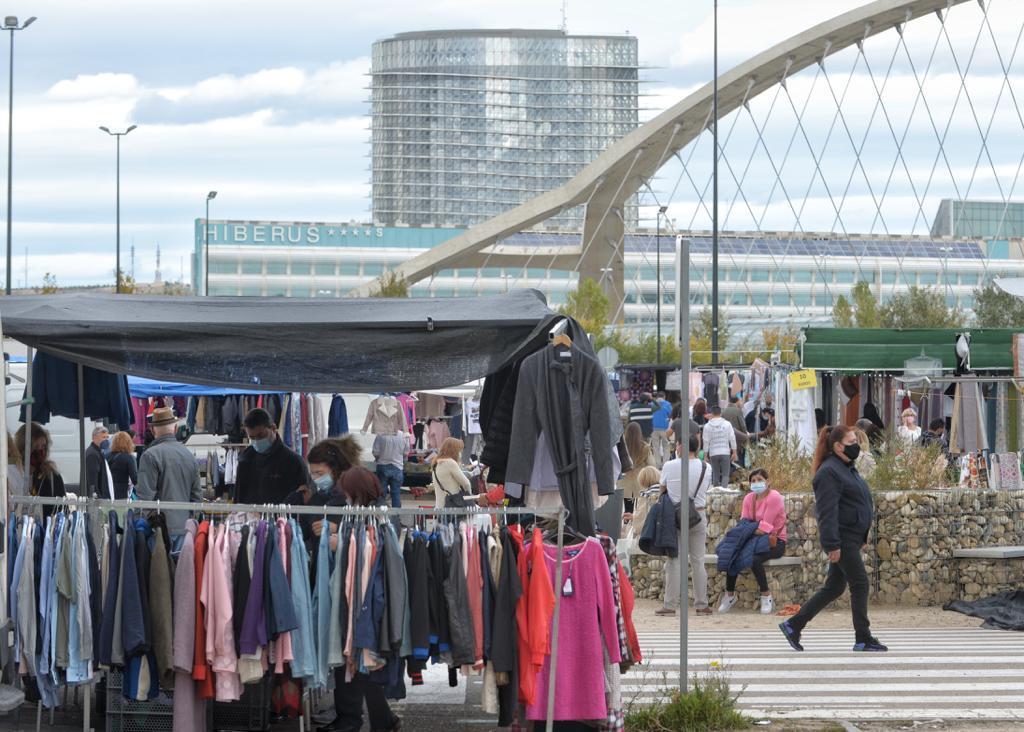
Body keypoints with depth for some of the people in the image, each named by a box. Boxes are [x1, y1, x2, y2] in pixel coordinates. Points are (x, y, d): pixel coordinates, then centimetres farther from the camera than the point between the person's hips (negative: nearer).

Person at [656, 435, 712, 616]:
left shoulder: (670, 466, -7)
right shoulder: (706, 468, 0)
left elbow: (663, 489, 4)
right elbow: (705, 489, 9)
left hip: (676, 516, -2)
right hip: (699, 515, 3)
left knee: (673, 561, 0)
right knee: (698, 561, 8)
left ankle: (670, 605, -2)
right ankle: (701, 605, 10)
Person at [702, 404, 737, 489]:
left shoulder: (707, 426, -2)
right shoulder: (727, 424, -2)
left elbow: (706, 441, -1)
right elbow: (732, 439, 0)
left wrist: (705, 454, 7)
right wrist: (734, 452, 8)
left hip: (713, 453, 1)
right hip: (725, 452, -1)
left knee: (715, 475, 12)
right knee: (725, 474, -2)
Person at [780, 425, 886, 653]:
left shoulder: (847, 468, 17)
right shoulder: (829, 472, -15)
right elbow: (827, 512, -20)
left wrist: (862, 538, 23)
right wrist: (833, 545, -24)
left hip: (851, 538, 10)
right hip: (842, 539, -10)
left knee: (834, 587, 11)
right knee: (860, 584, -7)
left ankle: (793, 625, 16)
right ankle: (863, 639, 0)